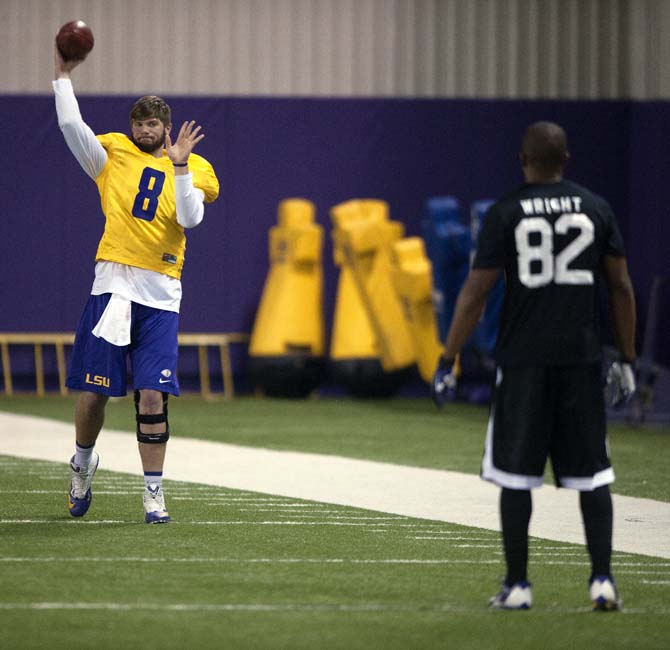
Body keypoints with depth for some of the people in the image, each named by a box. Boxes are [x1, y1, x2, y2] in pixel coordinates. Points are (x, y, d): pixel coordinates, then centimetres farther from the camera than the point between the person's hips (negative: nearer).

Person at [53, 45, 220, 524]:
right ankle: (83, 465, 30)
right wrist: (64, 75, -2)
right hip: (113, 283, 0)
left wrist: (180, 165, -14)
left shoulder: (192, 169, 10)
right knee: (94, 391, 3)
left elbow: (190, 218, -6)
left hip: (161, 292, 0)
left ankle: (154, 493, -1)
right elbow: (71, 125, 0)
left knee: (152, 395, -7)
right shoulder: (113, 156, 10)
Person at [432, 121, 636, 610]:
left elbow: (476, 293, -5)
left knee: (516, 477, 5)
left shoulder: (505, 214, -3)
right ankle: (602, 579, -1)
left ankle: (517, 585, 6)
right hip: (582, 360, 2)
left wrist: (448, 361, 0)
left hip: (523, 361, -2)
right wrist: (627, 360, 14)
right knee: (592, 475, 7)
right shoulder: (597, 210, 5)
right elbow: (621, 287, 6)